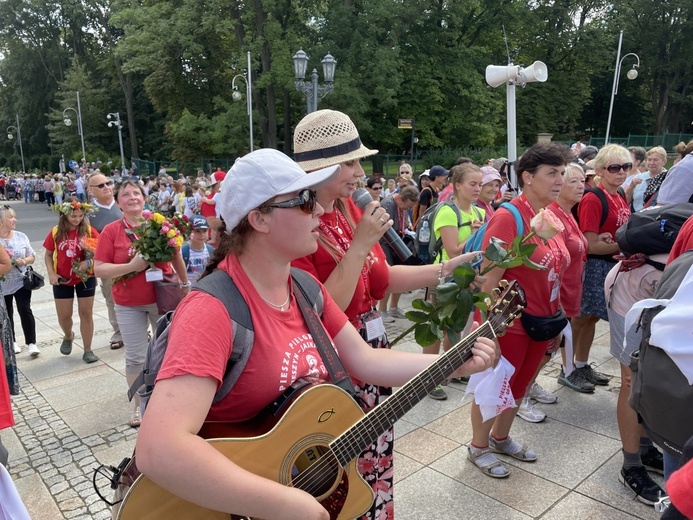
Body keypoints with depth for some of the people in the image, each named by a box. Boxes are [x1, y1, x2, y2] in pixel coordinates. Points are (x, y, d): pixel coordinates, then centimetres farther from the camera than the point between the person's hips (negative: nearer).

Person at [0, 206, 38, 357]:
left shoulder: (21, 236, 0)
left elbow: (32, 256, 7)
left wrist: (24, 261, -14)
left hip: (21, 282, 0)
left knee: (25, 310, -7)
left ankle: (31, 343, -1)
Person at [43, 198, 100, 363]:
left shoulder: (89, 230, -9)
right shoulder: (56, 232, -5)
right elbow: (48, 255, 5)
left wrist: (89, 262, -24)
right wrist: (51, 274, -7)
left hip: (85, 278, -1)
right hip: (62, 280, 1)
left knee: (86, 313, 4)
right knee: (64, 316, 10)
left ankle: (87, 350, 13)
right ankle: (68, 336, 43)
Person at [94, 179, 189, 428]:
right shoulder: (111, 231, -7)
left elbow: (176, 256, 10)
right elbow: (99, 269, -9)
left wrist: (185, 283, 17)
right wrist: (131, 266, -21)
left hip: (163, 297, 1)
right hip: (129, 305, -1)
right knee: (135, 357, 7)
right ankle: (139, 405, 25)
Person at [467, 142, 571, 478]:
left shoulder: (550, 217, 5)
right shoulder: (508, 217, -20)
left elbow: (554, 272, 14)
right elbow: (490, 279, -21)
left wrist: (555, 318, 16)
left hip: (542, 321, 8)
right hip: (510, 323, -8)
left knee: (519, 385, 22)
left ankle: (501, 438, 43)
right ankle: (478, 447, 31)